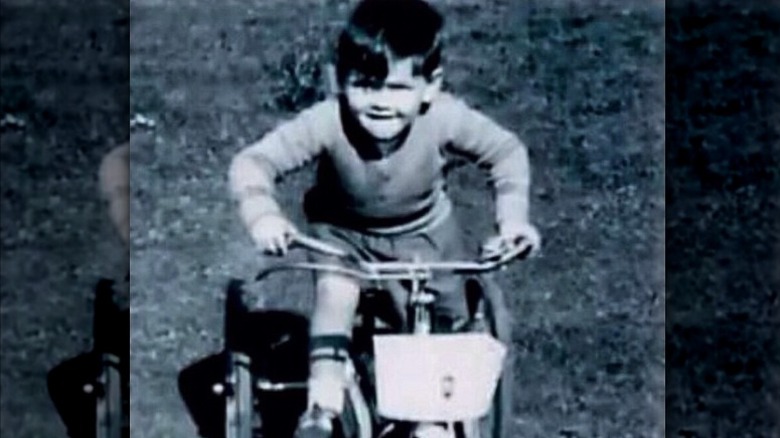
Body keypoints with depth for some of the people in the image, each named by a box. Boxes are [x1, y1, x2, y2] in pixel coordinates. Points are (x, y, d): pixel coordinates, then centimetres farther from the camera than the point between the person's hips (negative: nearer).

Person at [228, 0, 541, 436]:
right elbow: (252, 161, -32)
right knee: (336, 293, -27)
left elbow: (508, 152, -17)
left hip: (423, 232, 2)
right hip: (343, 230, -1)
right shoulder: (328, 123, -35)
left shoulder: (446, 118, -32)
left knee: (445, 325, 4)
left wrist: (514, 216, -30)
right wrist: (263, 213, -52)